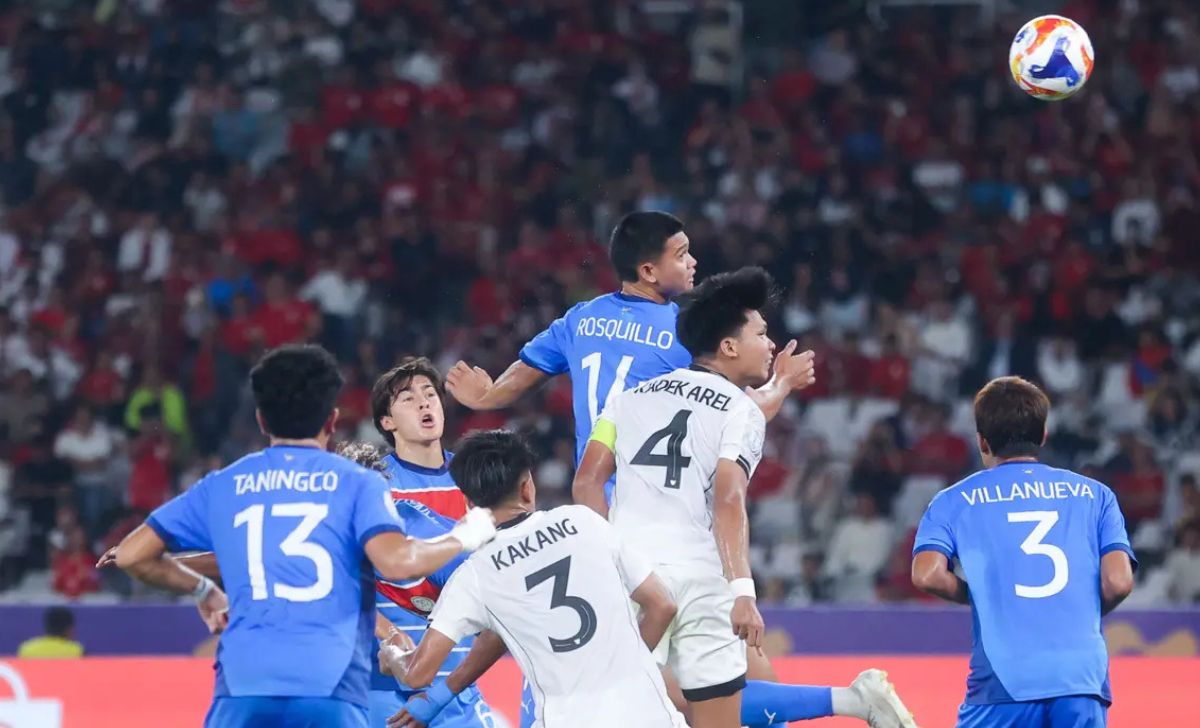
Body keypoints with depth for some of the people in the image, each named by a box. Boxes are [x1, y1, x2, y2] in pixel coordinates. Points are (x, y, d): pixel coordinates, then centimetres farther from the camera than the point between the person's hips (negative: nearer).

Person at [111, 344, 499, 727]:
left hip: (242, 686, 2)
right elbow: (398, 562, -8)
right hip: (330, 688, -2)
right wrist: (463, 538, 10)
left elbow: (131, 554, 18)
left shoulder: (221, 487, 16)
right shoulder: (357, 483, 8)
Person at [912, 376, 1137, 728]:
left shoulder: (955, 501, 10)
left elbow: (927, 575, -5)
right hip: (1083, 676, 1)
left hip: (1003, 680, -1)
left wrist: (977, 595, 14)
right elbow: (1118, 582, 3)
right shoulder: (1094, 494, 14)